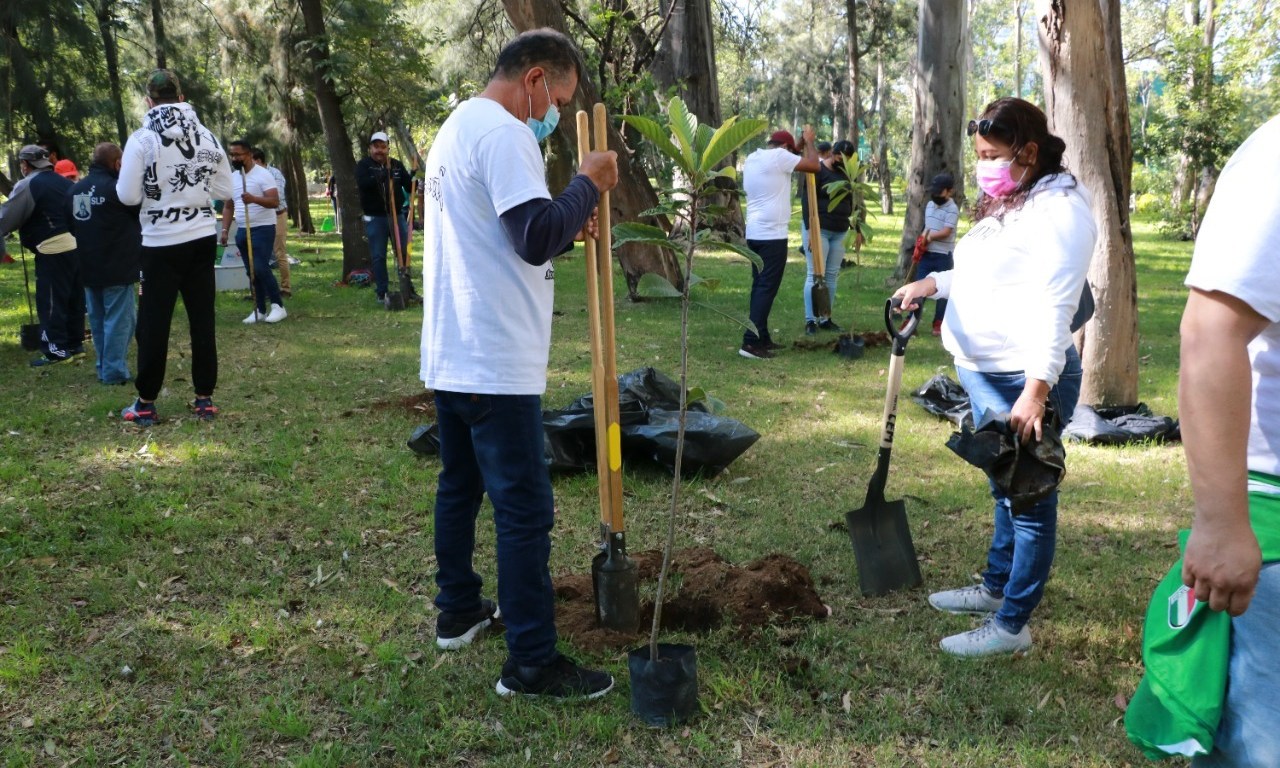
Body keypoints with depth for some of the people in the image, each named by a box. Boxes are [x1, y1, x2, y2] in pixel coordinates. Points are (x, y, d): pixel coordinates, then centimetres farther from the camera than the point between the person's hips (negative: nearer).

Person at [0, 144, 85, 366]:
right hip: (75, 245, 8)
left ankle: (56, 349, -1)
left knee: (51, 301, -2)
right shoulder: (63, 182, 16)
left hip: (53, 250, -8)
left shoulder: (27, 185, -6)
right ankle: (75, 343, 22)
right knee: (74, 298, 14)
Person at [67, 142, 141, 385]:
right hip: (117, 267, -7)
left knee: (98, 319, 15)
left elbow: (71, 226, 18)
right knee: (118, 319, -3)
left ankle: (104, 367, 21)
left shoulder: (75, 190, 6)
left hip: (89, 266, 8)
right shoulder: (116, 188, -18)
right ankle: (114, 371, -4)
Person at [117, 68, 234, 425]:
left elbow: (128, 196, -10)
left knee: (153, 323, 5)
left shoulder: (142, 138, -10)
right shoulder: (207, 136, 3)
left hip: (162, 244, -4)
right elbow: (224, 191, 8)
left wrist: (155, 186, 9)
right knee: (203, 319, 9)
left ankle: (146, 405, 12)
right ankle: (205, 399, 14)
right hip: (202, 239, 4)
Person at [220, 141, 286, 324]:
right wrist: (225, 230, 8)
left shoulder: (262, 175, -10)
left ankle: (278, 306, -7)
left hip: (263, 229, -7)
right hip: (242, 230, 7)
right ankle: (260, 310, 12)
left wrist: (254, 199, -34)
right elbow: (228, 206, 17)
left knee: (261, 268, -15)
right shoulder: (232, 178, 12)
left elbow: (275, 201, -19)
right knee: (252, 272, 7)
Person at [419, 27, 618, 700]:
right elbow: (537, 239, -22)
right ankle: (531, 664, 2)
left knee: (460, 486, 21)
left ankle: (458, 611, 35)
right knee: (525, 510, -5)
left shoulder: (456, 127, 17)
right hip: (495, 364, -10)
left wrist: (572, 221, 13)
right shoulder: (504, 133, -15)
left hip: (449, 356, 11)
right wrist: (587, 185, -9)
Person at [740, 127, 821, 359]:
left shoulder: (752, 158, 14)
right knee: (766, 288, -8)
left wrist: (799, 148, 28)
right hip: (772, 235, -9)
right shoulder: (779, 156, -11)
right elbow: (814, 166, -10)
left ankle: (761, 338, 18)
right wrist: (809, 142, 5)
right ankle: (751, 342, -12)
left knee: (760, 286, 14)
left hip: (754, 233, 9)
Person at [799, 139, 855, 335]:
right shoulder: (817, 171, -7)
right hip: (819, 230, -7)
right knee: (815, 275, -7)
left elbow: (850, 201, 21)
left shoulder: (845, 174, 14)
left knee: (832, 276, 7)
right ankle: (810, 321, -4)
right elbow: (806, 201, -12)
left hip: (839, 232, 7)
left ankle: (826, 318, 12)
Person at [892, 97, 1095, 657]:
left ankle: (1011, 626, 8)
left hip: (1025, 380, -10)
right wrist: (934, 283, 9)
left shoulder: (1058, 209, -15)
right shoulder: (1006, 205, 15)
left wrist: (1037, 389, -28)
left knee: (1028, 498, 0)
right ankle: (994, 588, 37)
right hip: (984, 374, 10)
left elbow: (1054, 307, -23)